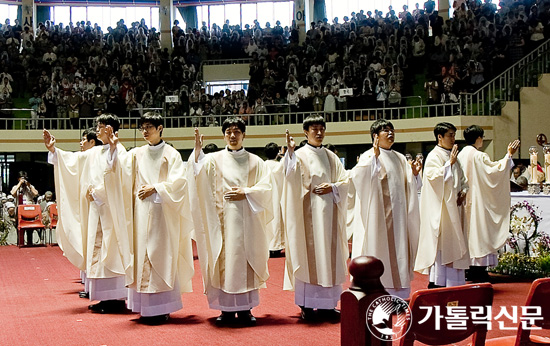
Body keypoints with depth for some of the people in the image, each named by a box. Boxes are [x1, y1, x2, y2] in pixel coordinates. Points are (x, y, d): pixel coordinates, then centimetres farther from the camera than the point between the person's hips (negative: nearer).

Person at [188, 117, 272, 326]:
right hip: (224, 218, 0)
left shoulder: (255, 162, 10)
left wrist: (246, 192, -10)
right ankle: (227, 309, 4)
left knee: (246, 260, 0)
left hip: (247, 219, 0)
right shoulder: (215, 159, 8)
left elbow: (265, 189, 3)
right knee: (224, 260, -2)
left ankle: (245, 309, 5)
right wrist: (198, 151, -25)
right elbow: (200, 173, -11)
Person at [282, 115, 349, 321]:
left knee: (328, 256, 4)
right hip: (309, 211, -5)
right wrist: (290, 152, -31)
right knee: (308, 255, -4)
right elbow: (291, 176, -19)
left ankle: (326, 304, 10)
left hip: (329, 212, 5)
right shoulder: (300, 155, 0)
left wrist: (332, 187, -8)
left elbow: (345, 181, 11)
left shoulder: (331, 157, 15)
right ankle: (306, 304, 1)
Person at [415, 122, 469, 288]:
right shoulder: (433, 156, -8)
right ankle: (436, 283, -6)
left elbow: (462, 178, 22)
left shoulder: (452, 156, 16)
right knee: (440, 244, -9)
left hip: (452, 206, 8)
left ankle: (453, 282, 14)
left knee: (453, 242, 9)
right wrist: (449, 163, -18)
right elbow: (436, 177, -21)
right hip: (440, 208, -8)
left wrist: (463, 191, 4)